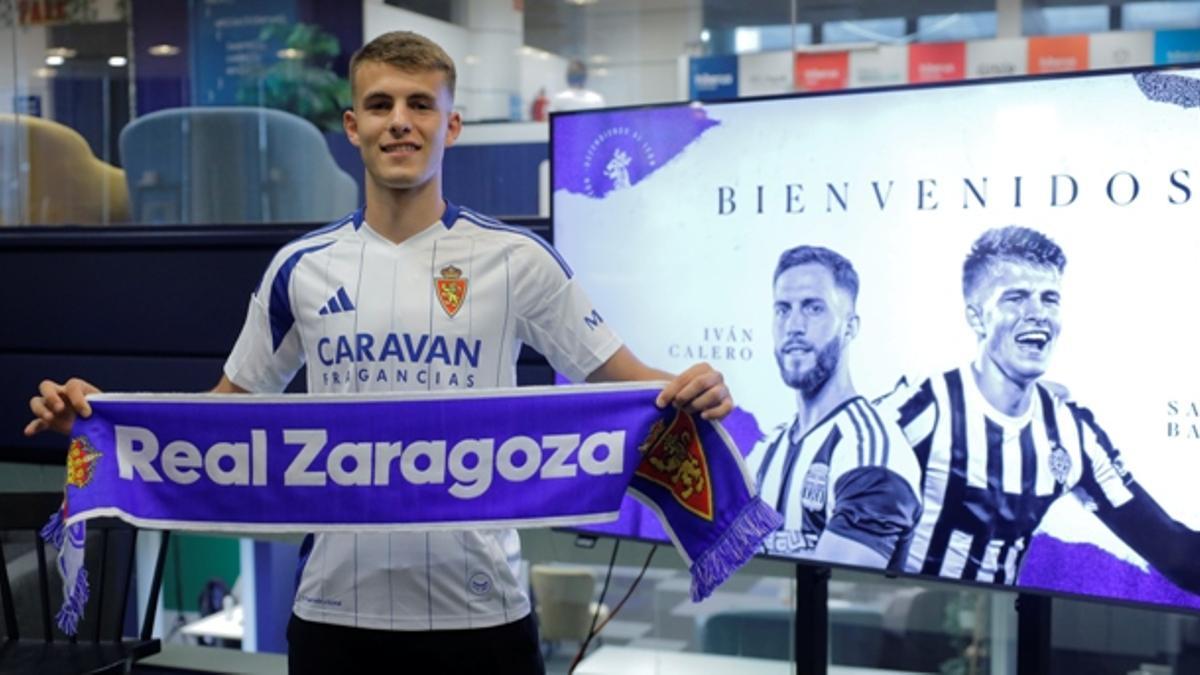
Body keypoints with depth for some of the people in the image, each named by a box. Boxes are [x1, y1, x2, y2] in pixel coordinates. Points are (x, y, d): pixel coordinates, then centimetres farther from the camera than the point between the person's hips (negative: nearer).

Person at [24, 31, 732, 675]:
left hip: (479, 608, -2)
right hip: (335, 607, 2)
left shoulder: (517, 258, -3)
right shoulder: (302, 266, 5)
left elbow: (621, 379, -2)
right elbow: (230, 403, 13)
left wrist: (688, 392, -23)